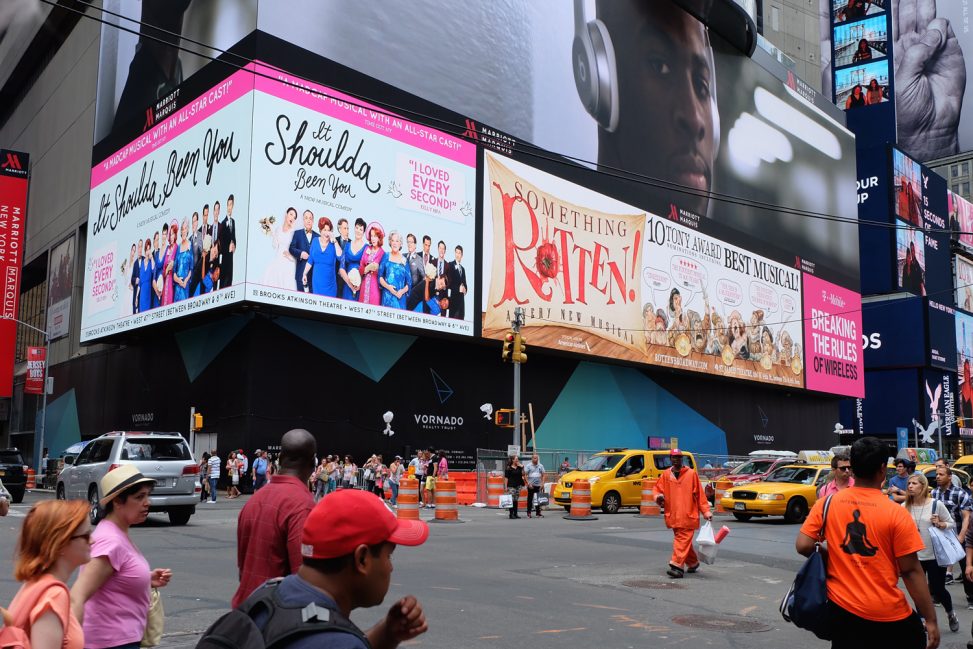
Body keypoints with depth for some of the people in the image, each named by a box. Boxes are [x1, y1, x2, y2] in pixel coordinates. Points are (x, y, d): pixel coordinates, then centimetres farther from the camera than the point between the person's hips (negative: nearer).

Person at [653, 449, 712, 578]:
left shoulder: (691, 474, 0)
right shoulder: (665, 475, 9)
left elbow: (700, 494, 1)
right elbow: (658, 489, 14)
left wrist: (706, 511, -3)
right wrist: (658, 497, -9)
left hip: (688, 515, -4)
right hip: (672, 515, 4)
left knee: (683, 540, -12)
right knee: (683, 541, 15)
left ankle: (677, 566, -15)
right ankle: (693, 563, 33)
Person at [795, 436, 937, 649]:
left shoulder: (826, 503, -5)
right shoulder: (896, 513, -12)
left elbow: (803, 546, -6)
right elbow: (911, 570, -10)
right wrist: (931, 619, -3)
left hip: (841, 607, 3)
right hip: (887, 613, -2)